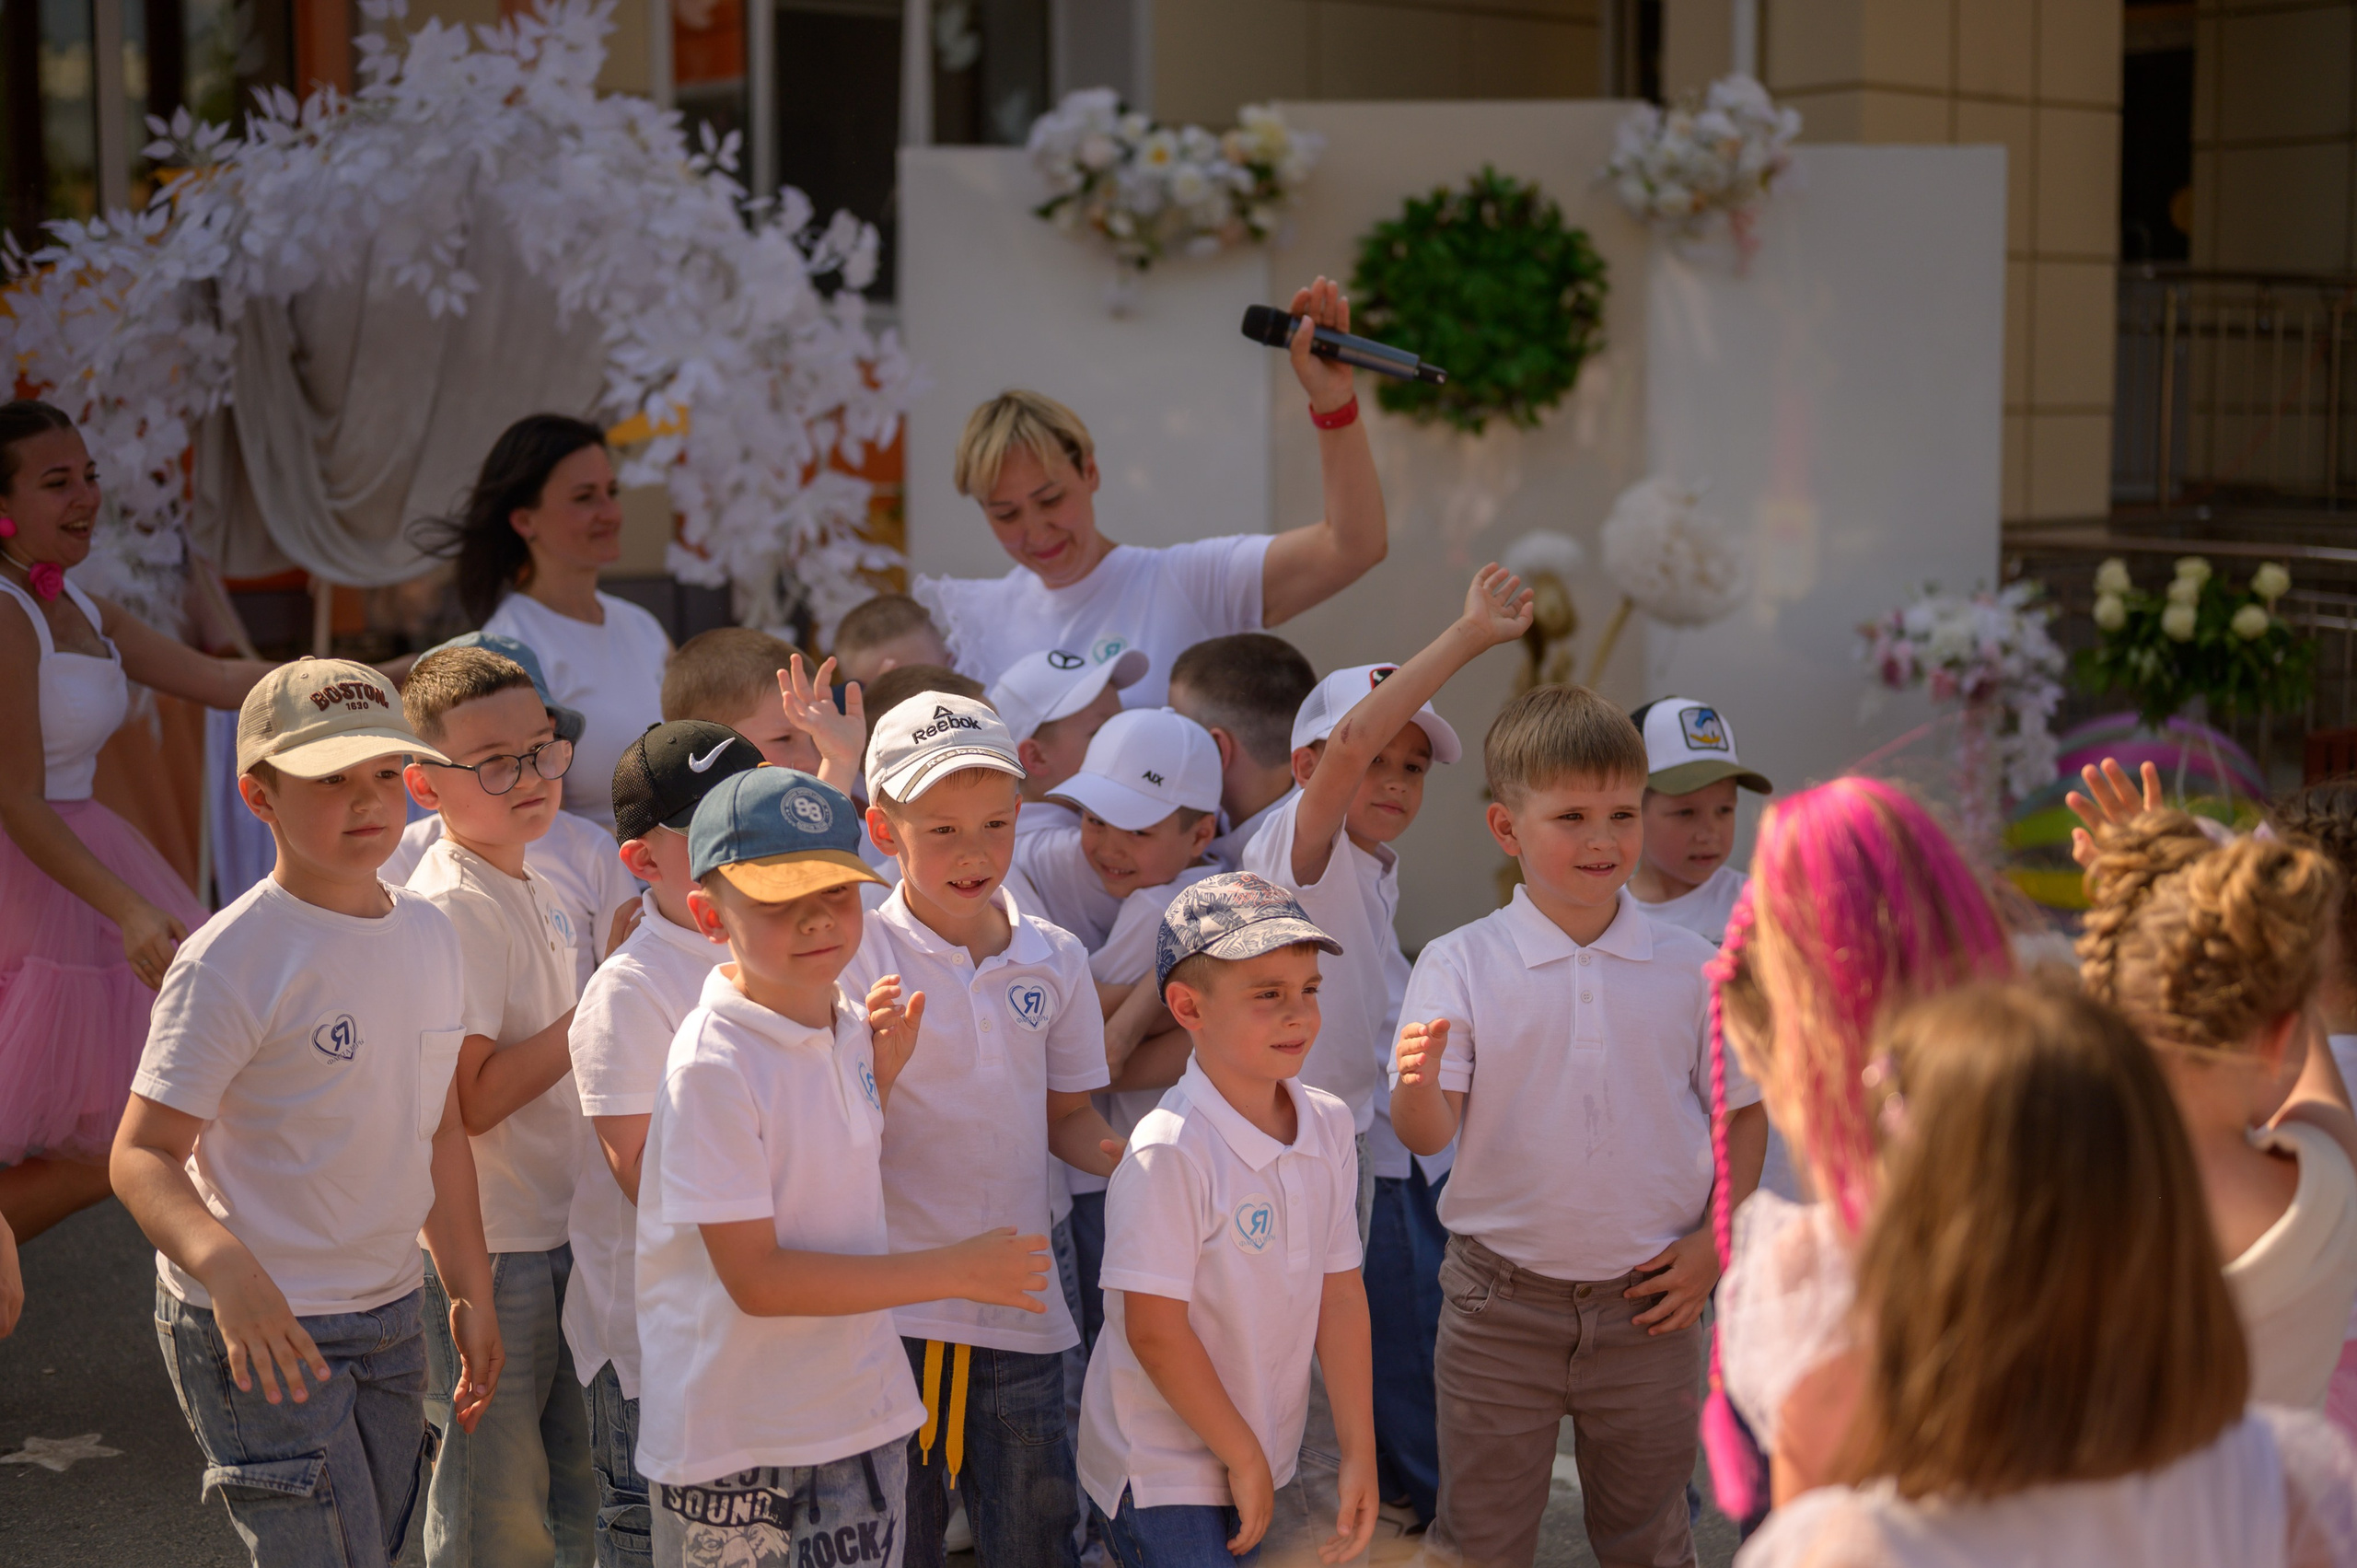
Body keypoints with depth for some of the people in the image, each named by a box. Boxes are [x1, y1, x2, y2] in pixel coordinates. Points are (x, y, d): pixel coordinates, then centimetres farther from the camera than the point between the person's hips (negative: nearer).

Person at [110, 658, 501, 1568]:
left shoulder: (429, 936, 5)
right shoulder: (230, 961, -17)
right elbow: (141, 1156, -20)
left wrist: (470, 1290, 18)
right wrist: (224, 1264, -38)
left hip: (392, 1319, 7)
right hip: (258, 1329, -7)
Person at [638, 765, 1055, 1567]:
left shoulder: (848, 1025, 2)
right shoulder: (713, 1065, -22)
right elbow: (756, 1278, -23)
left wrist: (880, 1077, 2)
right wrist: (954, 1270, -19)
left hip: (862, 1411, 7)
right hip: (735, 1437, -6)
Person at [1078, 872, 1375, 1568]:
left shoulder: (1330, 1126, -1)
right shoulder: (1170, 1151, -23)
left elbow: (1339, 1294, 4)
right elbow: (1154, 1332, -21)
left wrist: (1359, 1451, 3)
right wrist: (1245, 1460, -12)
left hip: (1255, 1458, 7)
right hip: (1159, 1476, -7)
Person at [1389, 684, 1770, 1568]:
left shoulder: (1689, 969, -2)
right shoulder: (1458, 965, -8)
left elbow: (1743, 1109, 7)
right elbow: (1428, 1132, -14)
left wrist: (1714, 1242, -4)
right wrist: (1419, 1086, -37)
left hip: (1648, 1305, 2)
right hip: (1502, 1303, -1)